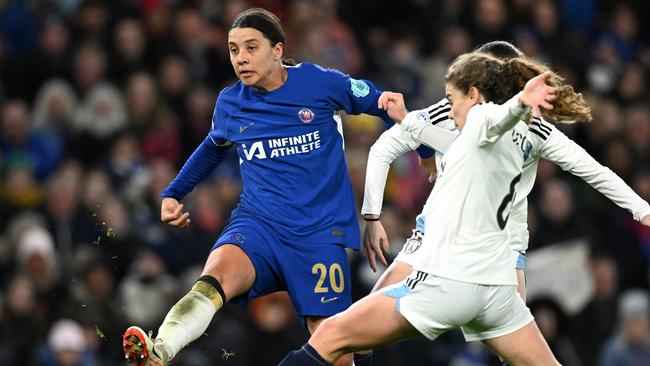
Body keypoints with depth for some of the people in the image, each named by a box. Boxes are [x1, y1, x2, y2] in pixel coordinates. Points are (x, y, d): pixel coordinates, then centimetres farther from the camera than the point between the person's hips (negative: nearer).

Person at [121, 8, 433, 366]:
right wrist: (172, 194, 24)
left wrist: (423, 150, 9)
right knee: (217, 274, -32)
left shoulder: (321, 83, -2)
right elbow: (213, 148, 29)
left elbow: (380, 103, 12)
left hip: (320, 232, -1)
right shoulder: (229, 104, 8)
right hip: (258, 225, 1)